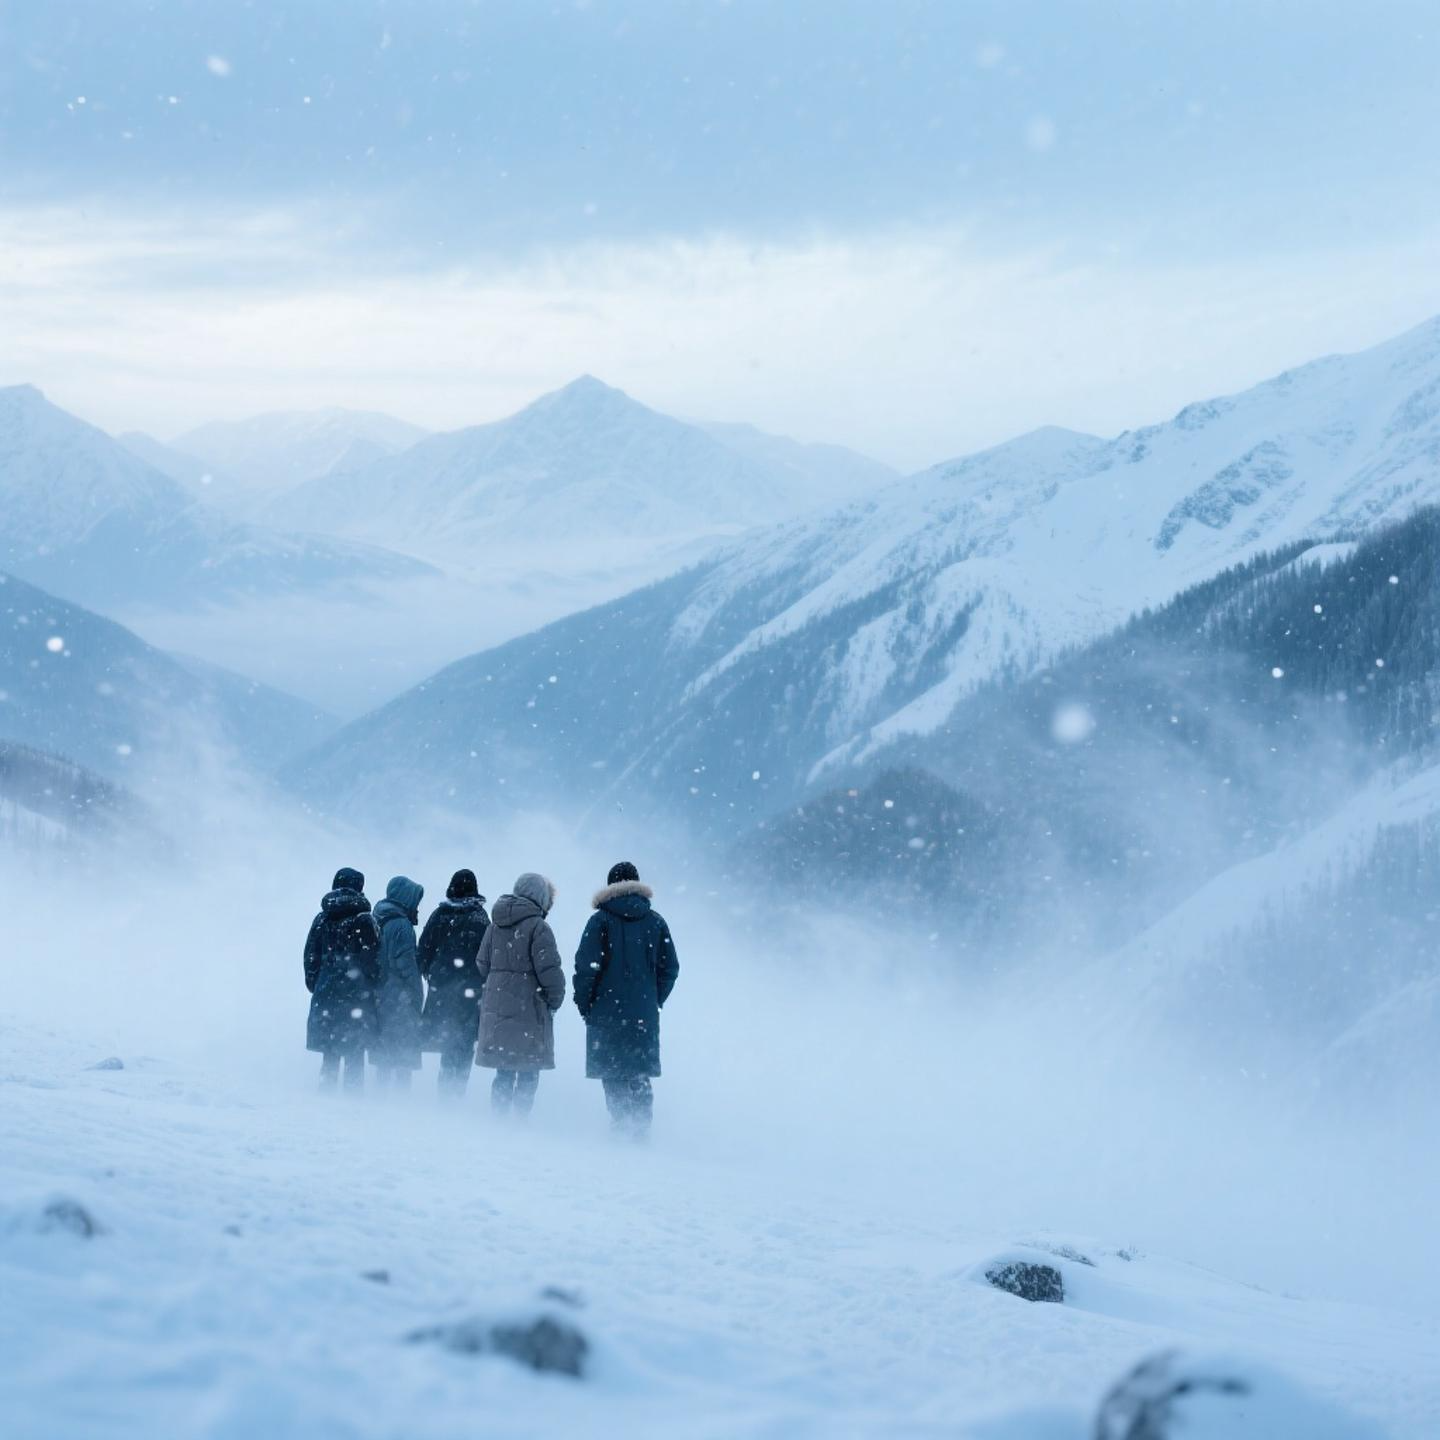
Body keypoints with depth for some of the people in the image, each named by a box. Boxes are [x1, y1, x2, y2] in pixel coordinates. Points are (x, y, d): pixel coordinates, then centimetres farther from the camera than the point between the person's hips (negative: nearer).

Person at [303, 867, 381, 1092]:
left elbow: (311, 957, 9)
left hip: (326, 994, 4)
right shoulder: (364, 921, -8)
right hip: (356, 995, -4)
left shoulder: (321, 919, 6)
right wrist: (372, 987, 1)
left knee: (330, 1055, 11)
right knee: (354, 1056, 0)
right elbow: (372, 959, -9)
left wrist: (315, 987, 16)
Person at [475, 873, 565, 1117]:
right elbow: (549, 971, -15)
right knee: (528, 1074, 1)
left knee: (504, 1072, 13)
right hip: (528, 1010, -6)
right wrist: (555, 1000, 0)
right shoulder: (538, 927, -11)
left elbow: (482, 966, 14)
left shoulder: (495, 925, 10)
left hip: (496, 1009, 6)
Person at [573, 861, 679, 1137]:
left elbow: (586, 965, -9)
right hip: (645, 1015, 3)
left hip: (607, 1011, -3)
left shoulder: (601, 920, -5)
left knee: (612, 1073, 2)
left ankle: (622, 1123, -7)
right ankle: (642, 1124, 4)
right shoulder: (655, 921, 6)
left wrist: (584, 1002, 1)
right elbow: (670, 967, 7)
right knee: (639, 1074, 12)